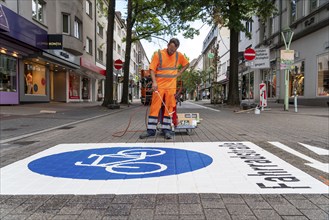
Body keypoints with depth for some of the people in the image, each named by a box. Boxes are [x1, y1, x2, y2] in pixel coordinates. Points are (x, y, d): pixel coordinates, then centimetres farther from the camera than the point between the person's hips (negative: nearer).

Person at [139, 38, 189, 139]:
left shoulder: (179, 55, 7)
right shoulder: (158, 54, -3)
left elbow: (186, 64, 22)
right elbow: (152, 69, -6)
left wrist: (179, 73, 7)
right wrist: (154, 82, -19)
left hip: (171, 86, 2)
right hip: (159, 85, -2)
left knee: (169, 108, 3)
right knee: (154, 107, -3)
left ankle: (166, 129, 10)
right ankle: (151, 129, 3)